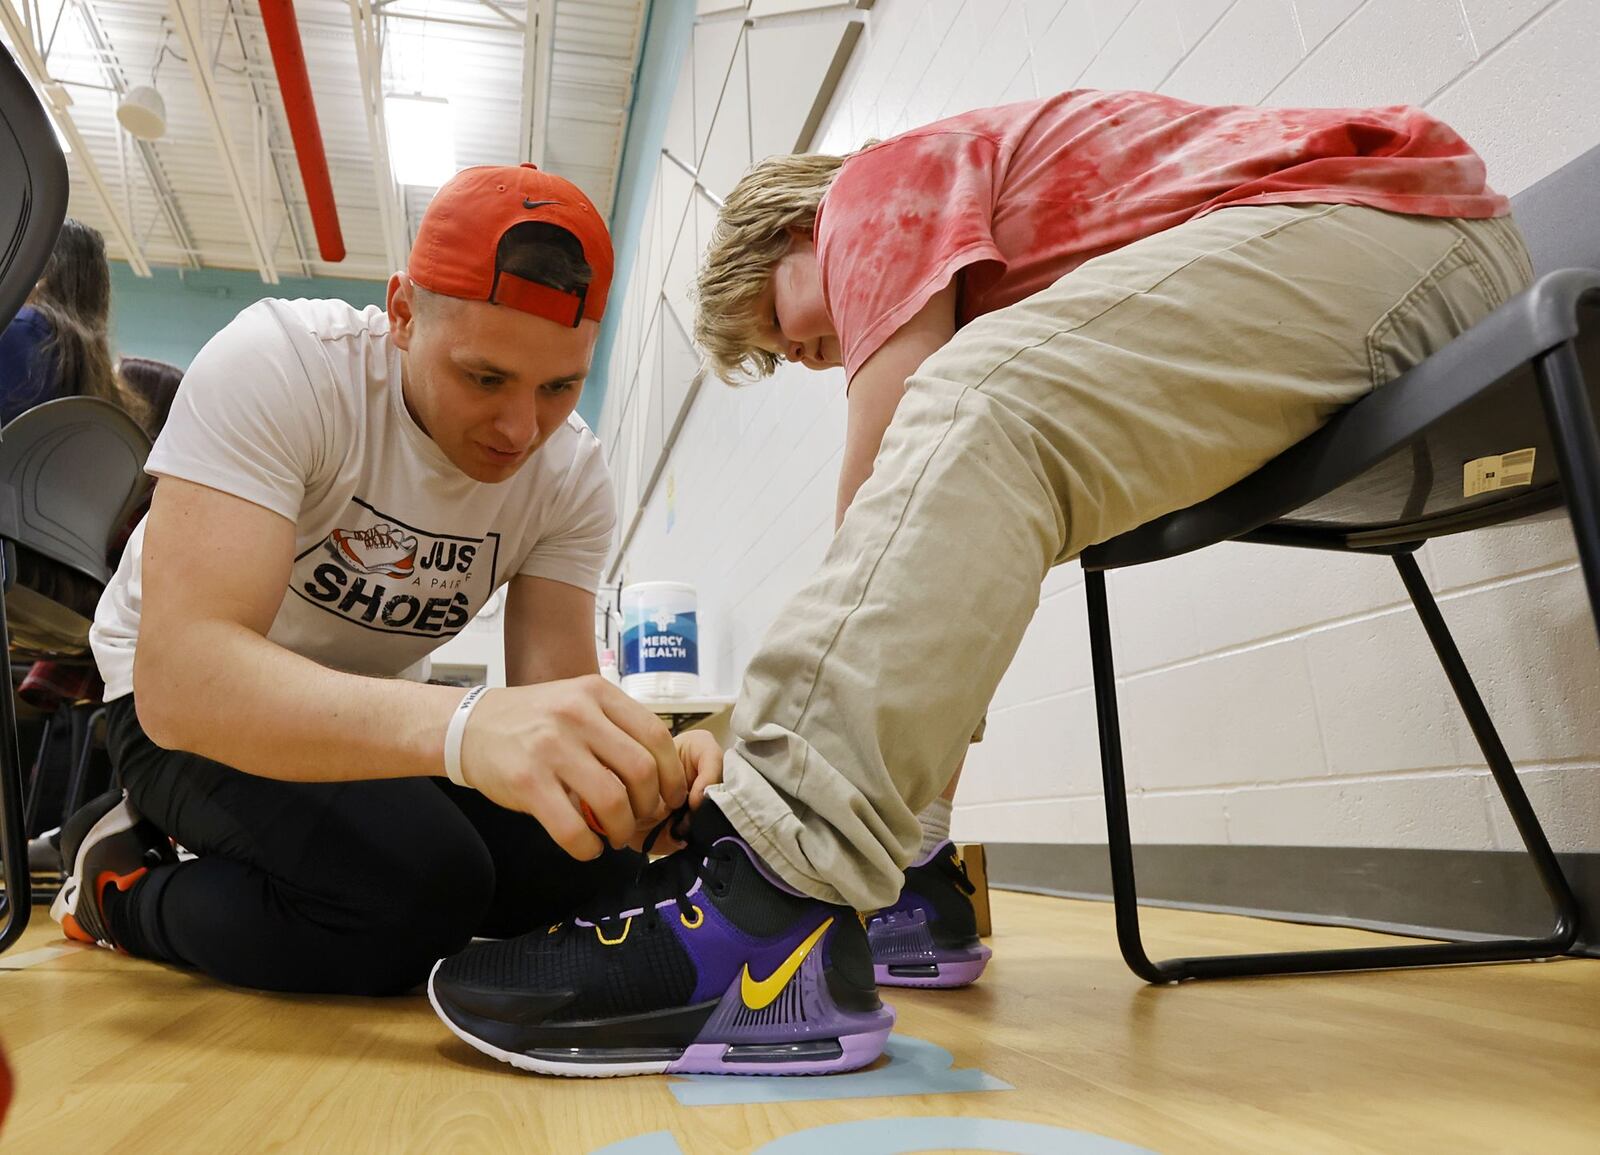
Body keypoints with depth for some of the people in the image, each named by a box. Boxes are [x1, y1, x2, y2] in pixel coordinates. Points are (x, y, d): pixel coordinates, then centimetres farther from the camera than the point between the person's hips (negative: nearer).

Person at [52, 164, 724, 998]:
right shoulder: (282, 365, -28)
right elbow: (179, 677, -39)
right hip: (182, 706, -6)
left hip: (375, 711, 6)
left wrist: (640, 771, -44)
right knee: (424, 886, -31)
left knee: (597, 876, -13)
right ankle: (123, 884, 1)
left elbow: (553, 696, -20)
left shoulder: (572, 477, -13)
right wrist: (465, 725, -56)